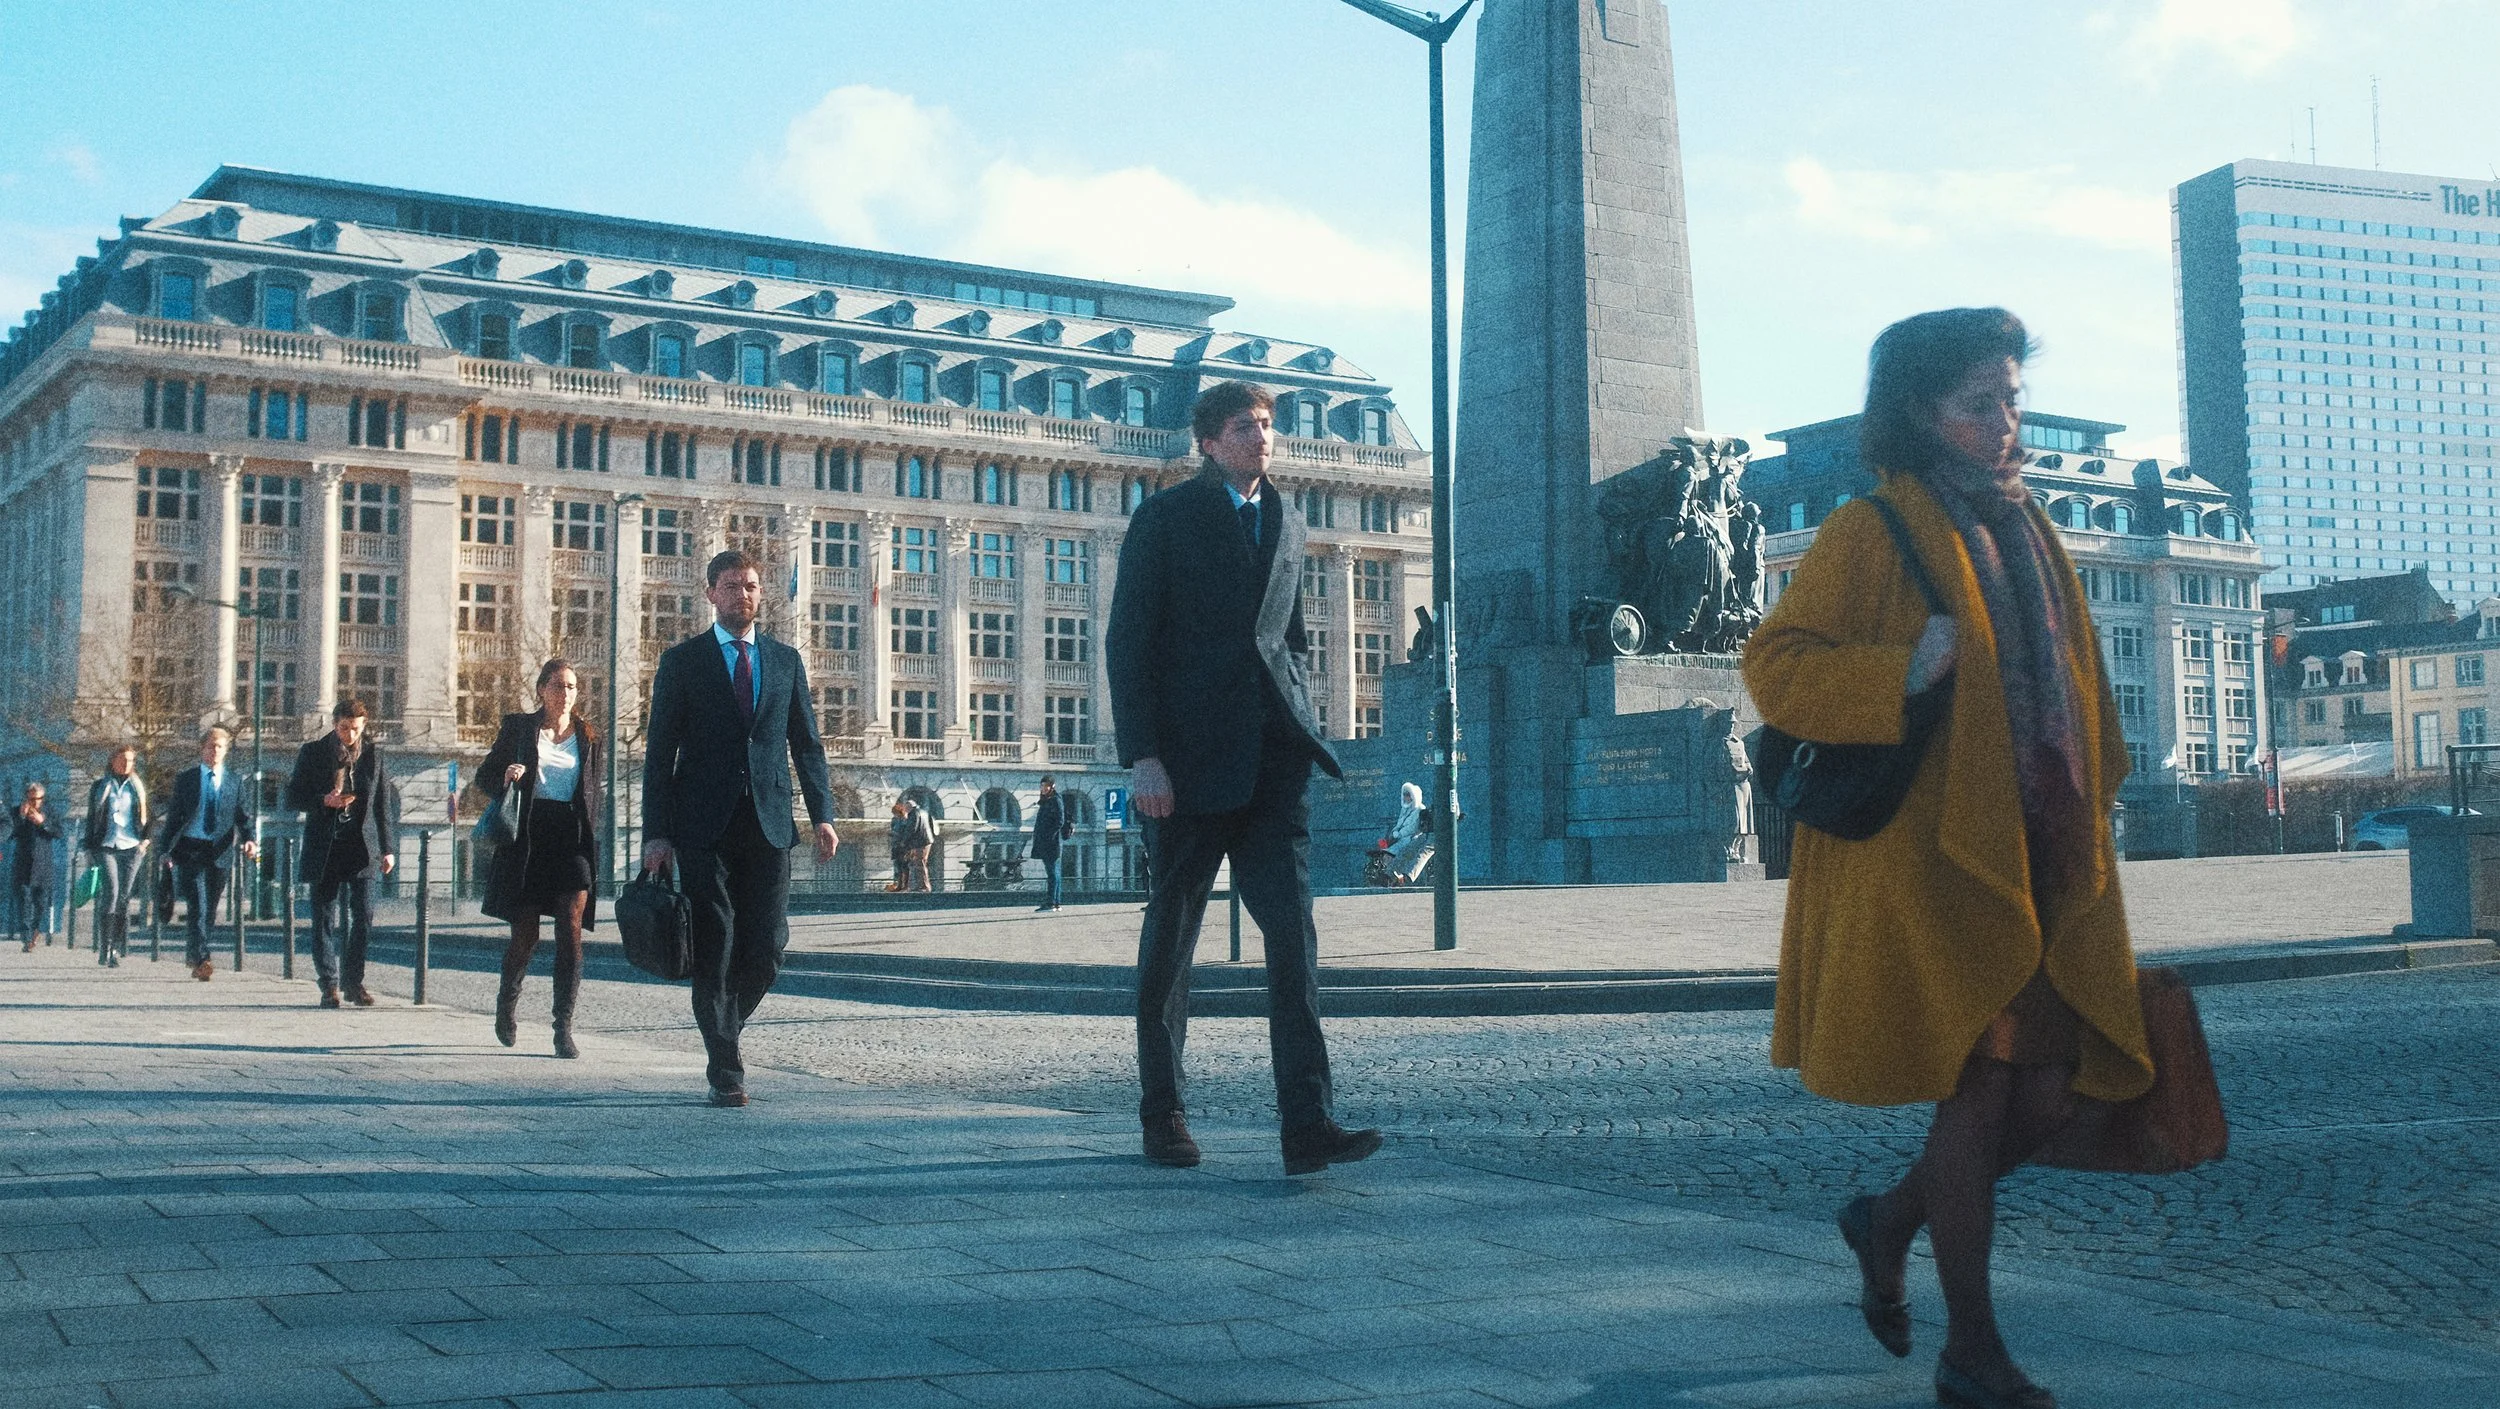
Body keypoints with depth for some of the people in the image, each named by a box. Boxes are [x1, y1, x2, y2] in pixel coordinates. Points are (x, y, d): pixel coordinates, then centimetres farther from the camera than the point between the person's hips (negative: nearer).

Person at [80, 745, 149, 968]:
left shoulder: (138, 787, 15)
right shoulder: (99, 787, 11)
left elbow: (145, 816, 18)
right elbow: (91, 819, 12)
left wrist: (145, 840, 4)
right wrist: (90, 847, 6)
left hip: (131, 848, 2)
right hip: (106, 847, -2)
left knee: (124, 899, -1)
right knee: (110, 892, -17)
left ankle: (116, 949, 5)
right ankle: (104, 948, -14)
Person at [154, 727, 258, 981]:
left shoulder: (235, 783, 10)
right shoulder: (186, 780, 7)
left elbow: (244, 817, 6)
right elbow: (173, 816, 7)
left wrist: (250, 839, -13)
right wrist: (166, 850, 3)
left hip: (219, 853, 2)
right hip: (191, 850, -2)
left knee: (209, 912, 7)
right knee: (197, 907, -14)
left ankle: (192, 956, 24)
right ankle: (201, 959, -22)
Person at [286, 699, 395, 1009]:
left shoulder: (374, 754, 7)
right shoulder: (313, 753, 3)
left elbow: (383, 804, 10)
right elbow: (293, 797, 3)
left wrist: (388, 848, 6)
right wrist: (325, 801, -15)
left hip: (361, 845, 1)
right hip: (325, 849, -1)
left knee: (363, 917, -5)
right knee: (324, 919, 2)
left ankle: (353, 981, 7)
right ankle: (329, 985, 9)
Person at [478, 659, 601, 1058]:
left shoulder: (587, 738, 12)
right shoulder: (518, 726, 7)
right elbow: (485, 776, 10)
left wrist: (592, 846, 6)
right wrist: (506, 778, -13)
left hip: (572, 838, 1)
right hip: (527, 837, -1)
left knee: (571, 929, -12)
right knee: (525, 934, 4)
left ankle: (564, 1027, -11)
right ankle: (508, 1000, 34)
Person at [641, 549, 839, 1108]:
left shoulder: (785, 661, 14)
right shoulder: (681, 661, 6)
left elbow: (807, 744, 13)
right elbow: (660, 752, 2)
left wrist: (822, 814, 0)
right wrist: (657, 832, -6)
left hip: (768, 824, 2)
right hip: (705, 827, -2)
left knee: (767, 947, -1)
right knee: (714, 947, -2)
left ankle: (723, 1033, 24)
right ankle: (724, 1068, 6)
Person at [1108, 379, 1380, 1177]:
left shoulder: (1284, 522, 18)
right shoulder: (1165, 519, 1)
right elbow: (1129, 641, -4)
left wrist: (1299, 731, 13)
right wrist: (1141, 755, -13)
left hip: (1272, 764, 4)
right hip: (1193, 760, -4)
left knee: (1292, 931, -9)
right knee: (1171, 934, 6)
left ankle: (1306, 1125, -13)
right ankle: (1162, 1113, 19)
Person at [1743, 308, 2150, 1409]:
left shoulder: (2027, 534, 17)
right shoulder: (1870, 534, -6)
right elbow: (1774, 666, -11)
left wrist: (2089, 813, 18)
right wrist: (1904, 672, -24)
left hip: (2040, 862, 7)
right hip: (1928, 857, -7)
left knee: (2055, 1090, 4)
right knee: (1980, 1083, -6)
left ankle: (1891, 1219, 30)